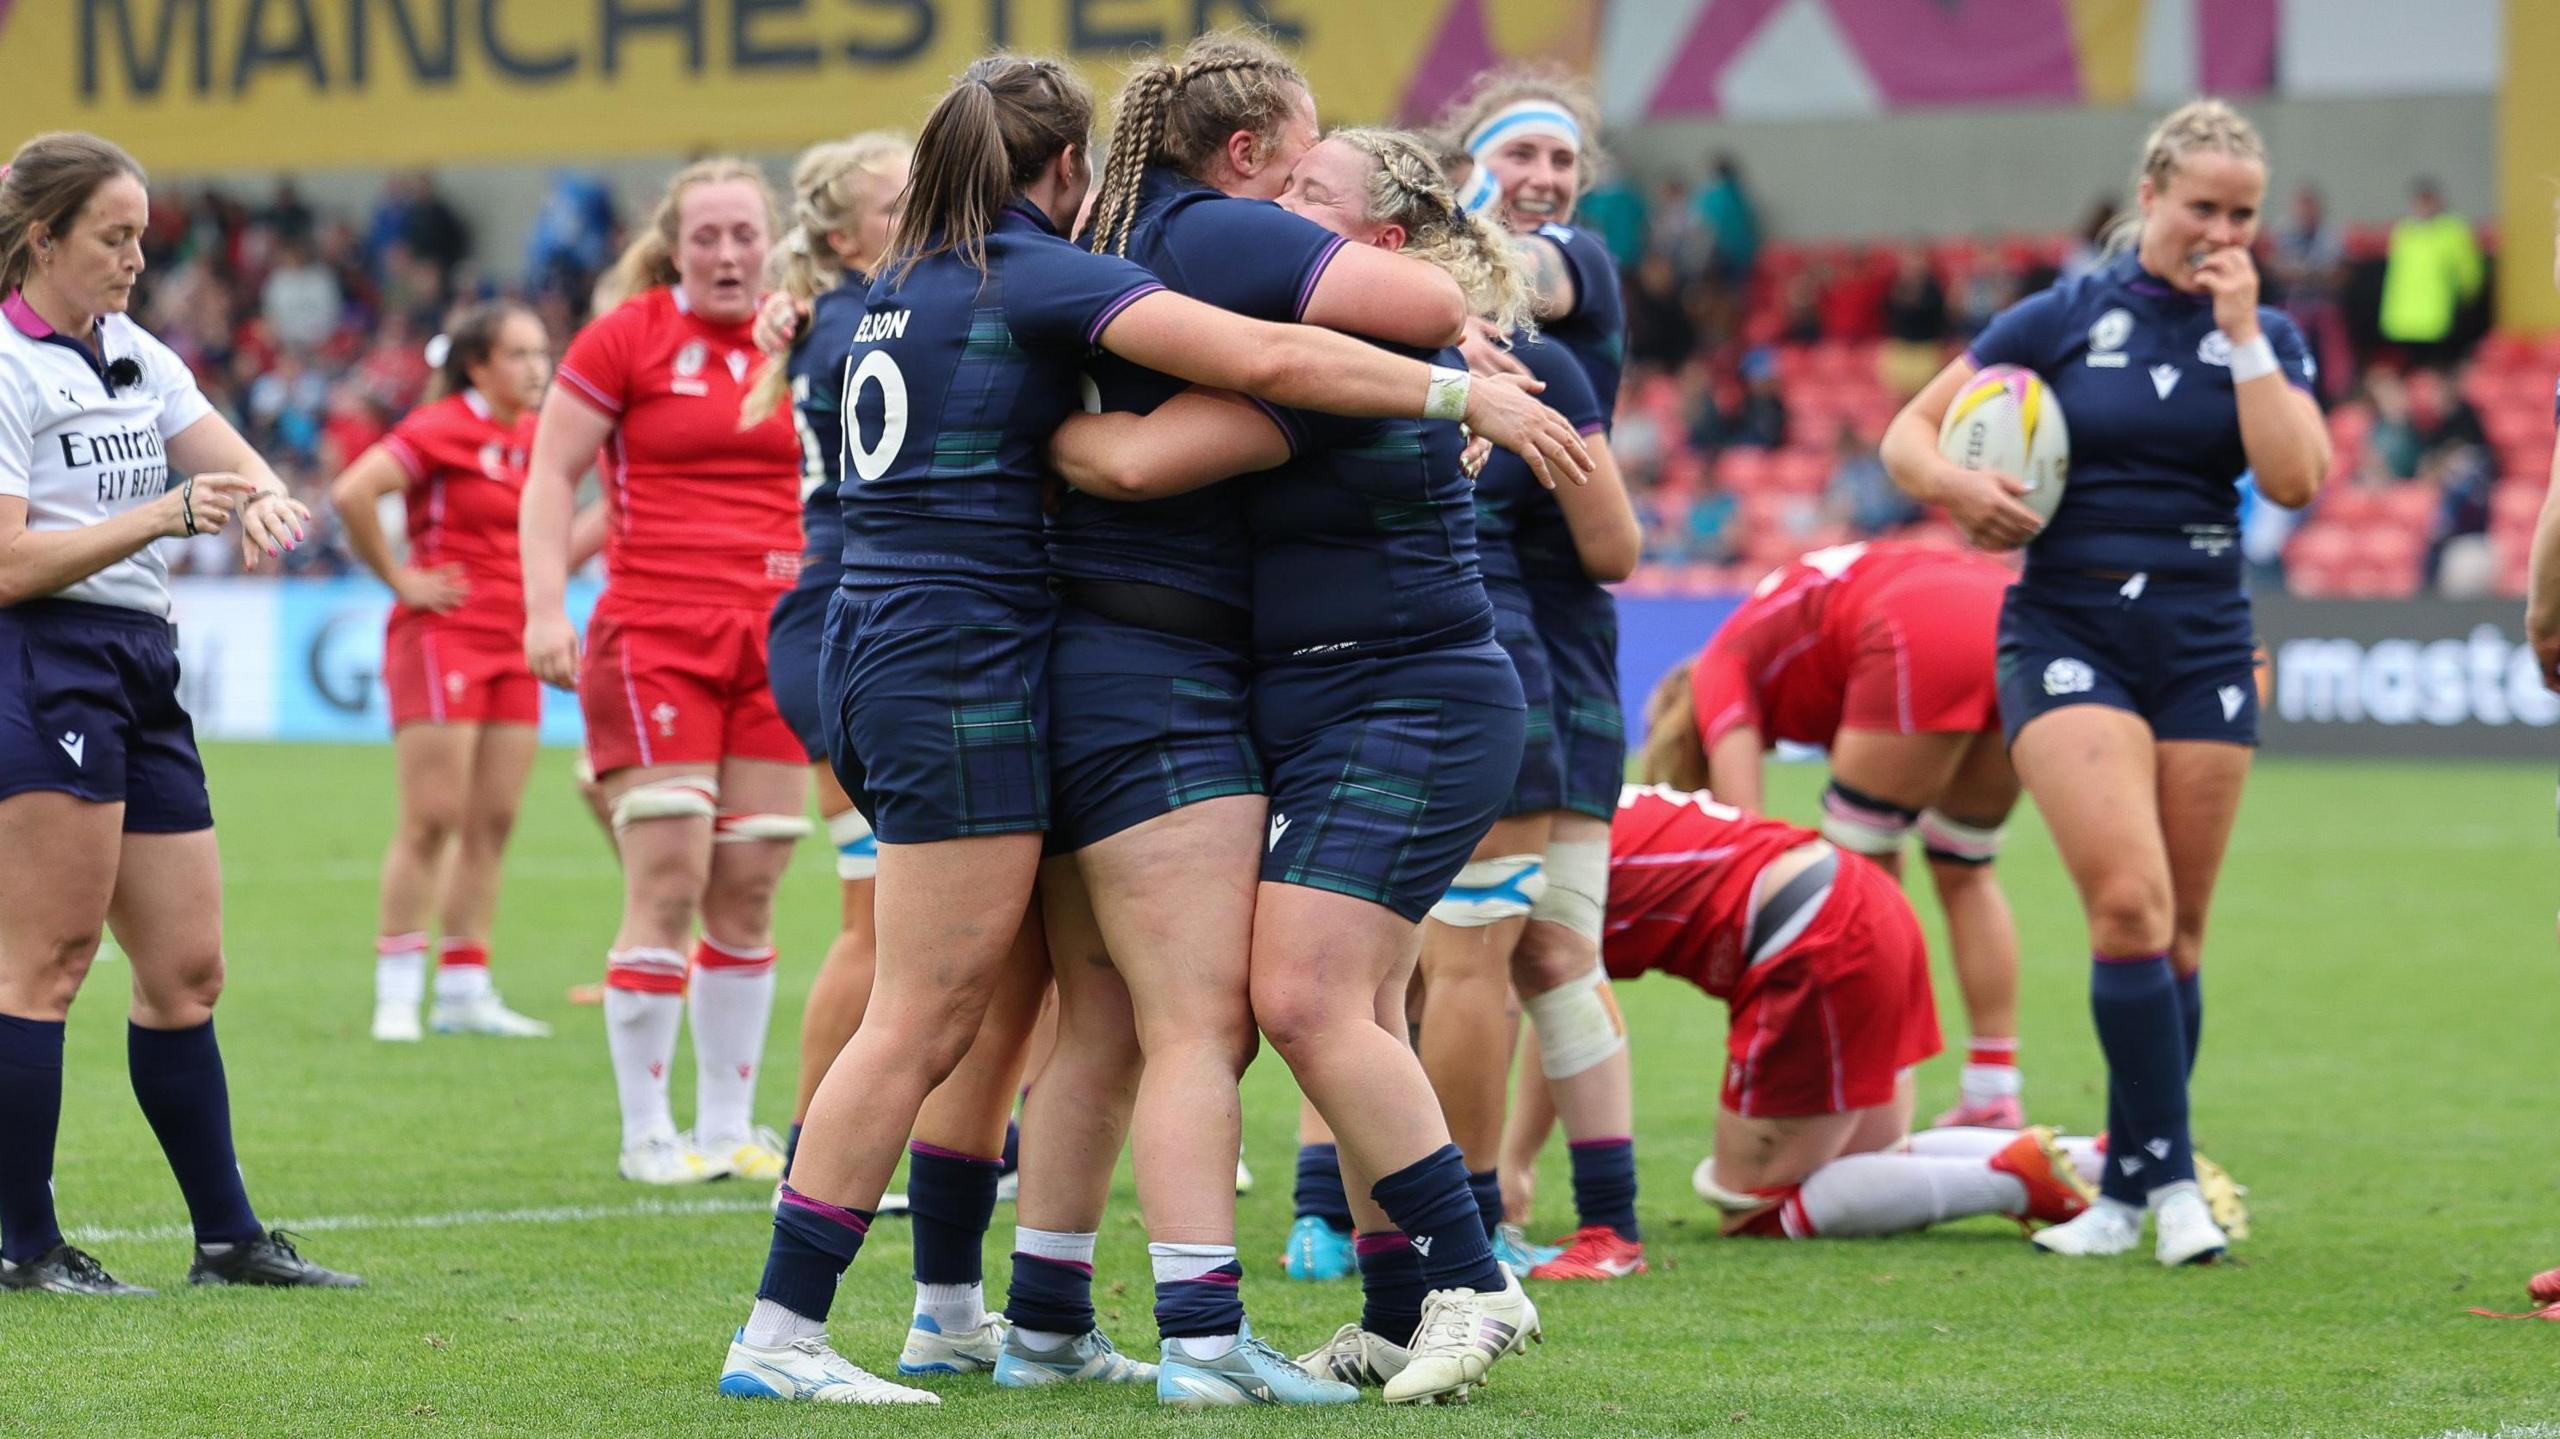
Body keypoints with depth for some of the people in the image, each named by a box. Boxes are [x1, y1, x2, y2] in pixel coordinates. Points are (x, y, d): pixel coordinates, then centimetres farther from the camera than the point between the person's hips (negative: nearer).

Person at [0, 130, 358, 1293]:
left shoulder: (138, 358, 16)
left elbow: (244, 472, 11)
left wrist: (265, 504, -14)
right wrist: (163, 516, -20)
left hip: (139, 672, 8)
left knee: (186, 968, 8)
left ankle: (227, 1237, 13)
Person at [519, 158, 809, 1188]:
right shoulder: (628, 336, 0)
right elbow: (550, 474, -1)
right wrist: (546, 609, -10)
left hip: (775, 640, 4)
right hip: (654, 632, -4)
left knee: (749, 889, 4)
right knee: (668, 881, -9)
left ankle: (729, 1125, 13)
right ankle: (646, 1133, -1)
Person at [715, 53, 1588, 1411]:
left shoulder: (906, 280, 15)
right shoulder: (1038, 273, -9)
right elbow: (1262, 355, -20)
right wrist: (1466, 393, -16)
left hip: (877, 656, 9)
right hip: (961, 671, -9)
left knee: (1034, 985, 14)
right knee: (923, 1018, -6)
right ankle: (778, 1335, -6)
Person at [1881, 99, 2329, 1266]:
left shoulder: (2266, 338, 7)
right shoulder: (2062, 320, 1)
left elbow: (2294, 480, -10)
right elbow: (1907, 434, 4)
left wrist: (2242, 334, -11)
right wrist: (1957, 486, -18)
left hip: (2204, 645, 3)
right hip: (2069, 633, -3)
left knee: (2177, 930, 5)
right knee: (2129, 901, -19)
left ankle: (2128, 1188, 16)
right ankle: (2170, 1175, -14)